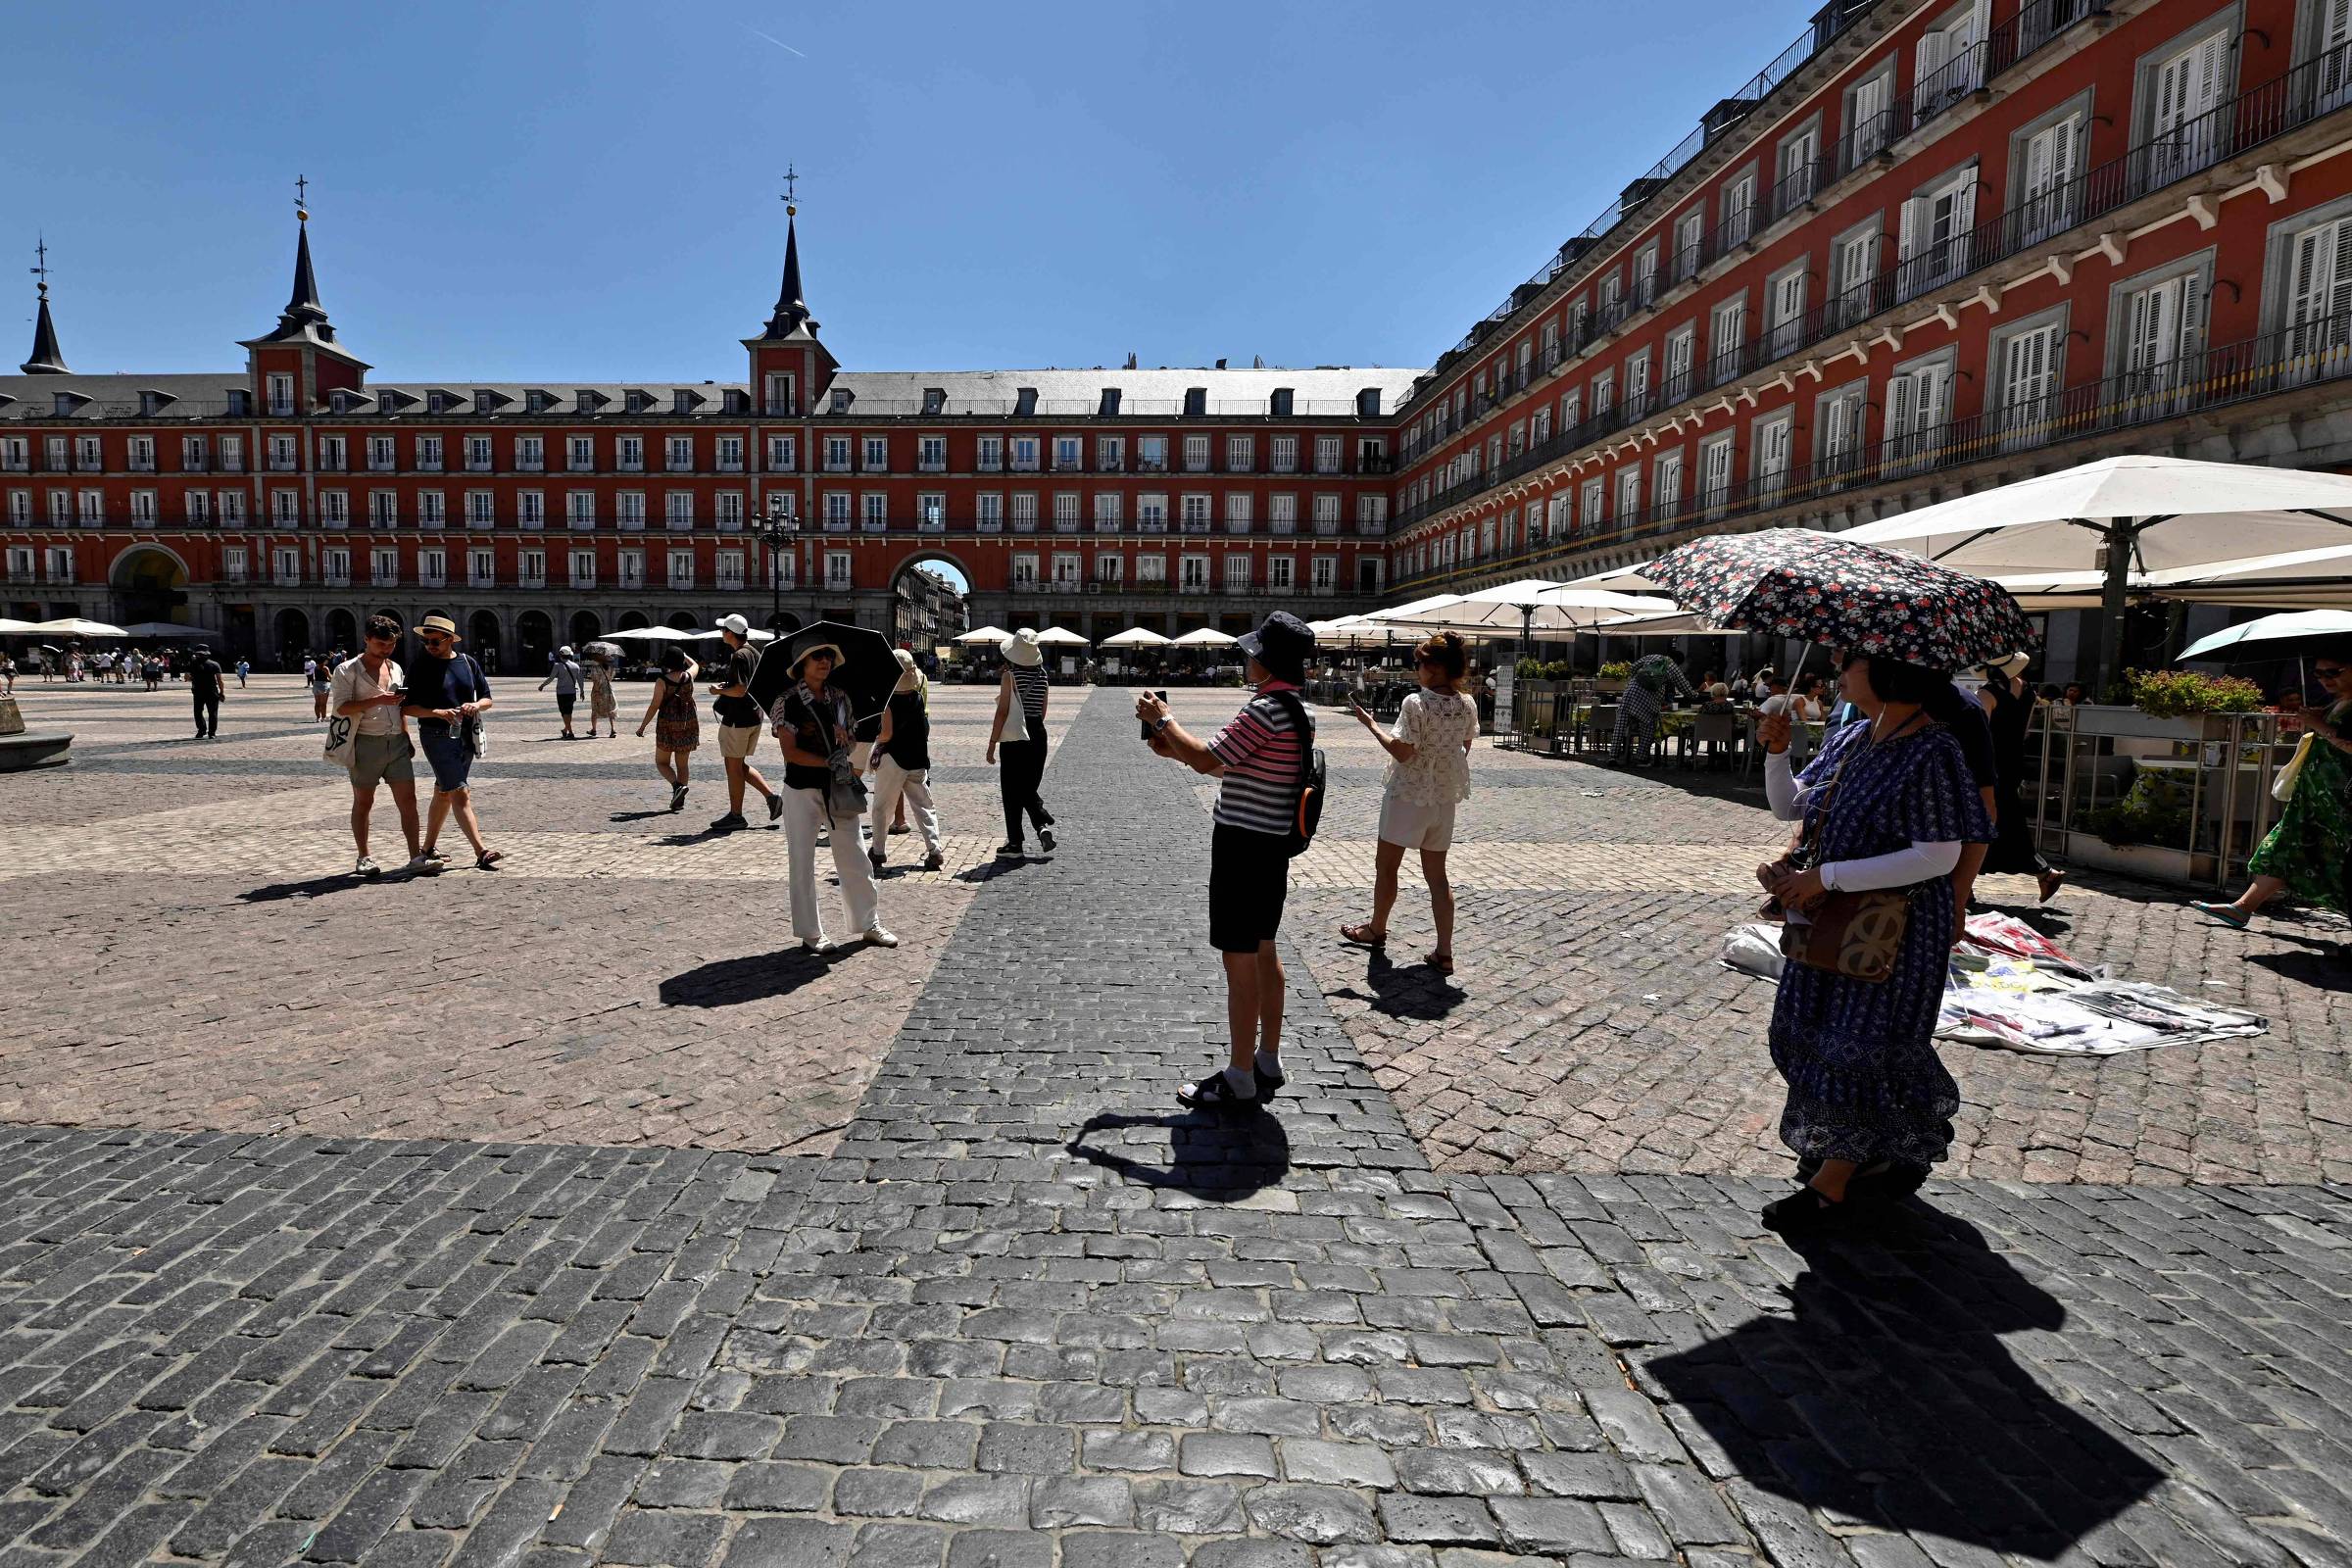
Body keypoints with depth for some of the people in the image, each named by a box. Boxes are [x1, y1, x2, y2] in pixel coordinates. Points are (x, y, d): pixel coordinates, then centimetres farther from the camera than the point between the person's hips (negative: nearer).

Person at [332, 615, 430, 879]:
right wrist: (377, 700, -23)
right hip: (366, 744, -5)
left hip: (397, 743, 5)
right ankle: (363, 859, 15)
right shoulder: (348, 670, -4)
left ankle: (416, 858, -3)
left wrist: (407, 737, 20)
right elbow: (341, 707, -15)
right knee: (363, 802, 5)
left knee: (408, 800, -2)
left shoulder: (396, 668, 15)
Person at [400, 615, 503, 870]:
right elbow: (407, 707, -6)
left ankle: (428, 848, 28)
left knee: (444, 793, 15)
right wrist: (437, 712, -21)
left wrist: (476, 705, -10)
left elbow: (487, 699, 12)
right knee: (460, 794, -12)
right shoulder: (420, 666, -3)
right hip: (438, 736, -5)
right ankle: (481, 851, -17)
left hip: (467, 736, 5)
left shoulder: (467, 662, 8)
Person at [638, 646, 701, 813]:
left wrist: (642, 726, -3)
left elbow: (654, 706, -11)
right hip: (688, 725, 4)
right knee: (682, 764, 11)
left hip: (667, 726, -4)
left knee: (662, 762, 10)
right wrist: (683, 654, 36)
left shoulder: (662, 681, -12)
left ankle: (678, 785, -15)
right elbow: (695, 665, 24)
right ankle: (679, 801, 8)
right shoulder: (688, 676, -1)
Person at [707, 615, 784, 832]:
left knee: (734, 766, 1)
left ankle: (735, 816, 8)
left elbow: (740, 690, -25)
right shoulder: (755, 653, 12)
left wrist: (719, 691, -8)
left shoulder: (739, 656, -17)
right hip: (754, 717, 9)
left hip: (737, 720, -9)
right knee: (740, 765, 18)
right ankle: (771, 796, 8)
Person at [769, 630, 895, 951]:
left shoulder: (840, 698, 8)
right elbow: (790, 752, -14)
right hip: (801, 790, -4)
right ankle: (810, 933, 15)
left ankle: (870, 924, 17)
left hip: (838, 789, 4)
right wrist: (829, 762, -21)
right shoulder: (787, 702, -8)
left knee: (854, 859, 7)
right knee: (802, 862, 4)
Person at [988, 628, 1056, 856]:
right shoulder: (1042, 675, 5)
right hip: (1038, 735, 5)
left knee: (1012, 791, 4)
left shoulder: (1010, 675, -12)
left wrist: (992, 743, -9)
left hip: (1015, 737, -5)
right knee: (1028, 788, 19)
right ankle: (1043, 823, -2)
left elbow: (1002, 711, -14)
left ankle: (1014, 843, 7)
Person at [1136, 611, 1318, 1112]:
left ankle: (1239, 1080, 7)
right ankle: (1268, 1064, 28)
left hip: (1243, 846, -10)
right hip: (1274, 845, 10)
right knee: (1263, 954, 17)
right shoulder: (1300, 712, 11)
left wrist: (1163, 719, -4)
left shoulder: (1264, 710, -20)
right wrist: (1176, 749, 16)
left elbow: (1206, 760, -19)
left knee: (1239, 962, -2)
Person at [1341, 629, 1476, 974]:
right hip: (1445, 797, 6)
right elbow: (1464, 749, 10)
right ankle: (1444, 953, 8)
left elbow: (1401, 752, -19)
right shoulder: (1467, 706, 0)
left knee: (1386, 865, 15)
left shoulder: (1416, 703, -19)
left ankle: (1376, 929, 32)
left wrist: (1371, 725, -9)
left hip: (1408, 794, -6)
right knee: (1437, 875, 10)